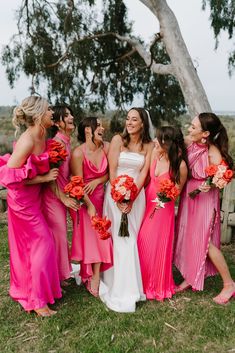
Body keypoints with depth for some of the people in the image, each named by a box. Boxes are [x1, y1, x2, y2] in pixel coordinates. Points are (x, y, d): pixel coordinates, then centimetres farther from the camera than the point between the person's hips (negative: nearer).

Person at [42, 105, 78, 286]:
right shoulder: (57, 143, -19)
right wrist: (63, 198, -16)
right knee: (58, 235, 4)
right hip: (54, 195, -8)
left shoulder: (66, 142, 6)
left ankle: (60, 273, 33)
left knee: (60, 234, 17)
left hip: (62, 194, 8)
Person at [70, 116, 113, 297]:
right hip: (84, 200, -4)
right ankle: (88, 276, 26)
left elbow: (110, 172, 4)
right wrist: (90, 206, -14)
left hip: (101, 197, 4)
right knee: (88, 236, 5)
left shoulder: (106, 147, -6)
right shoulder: (78, 153, -19)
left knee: (101, 236, 2)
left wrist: (97, 181, -14)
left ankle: (95, 279, 14)